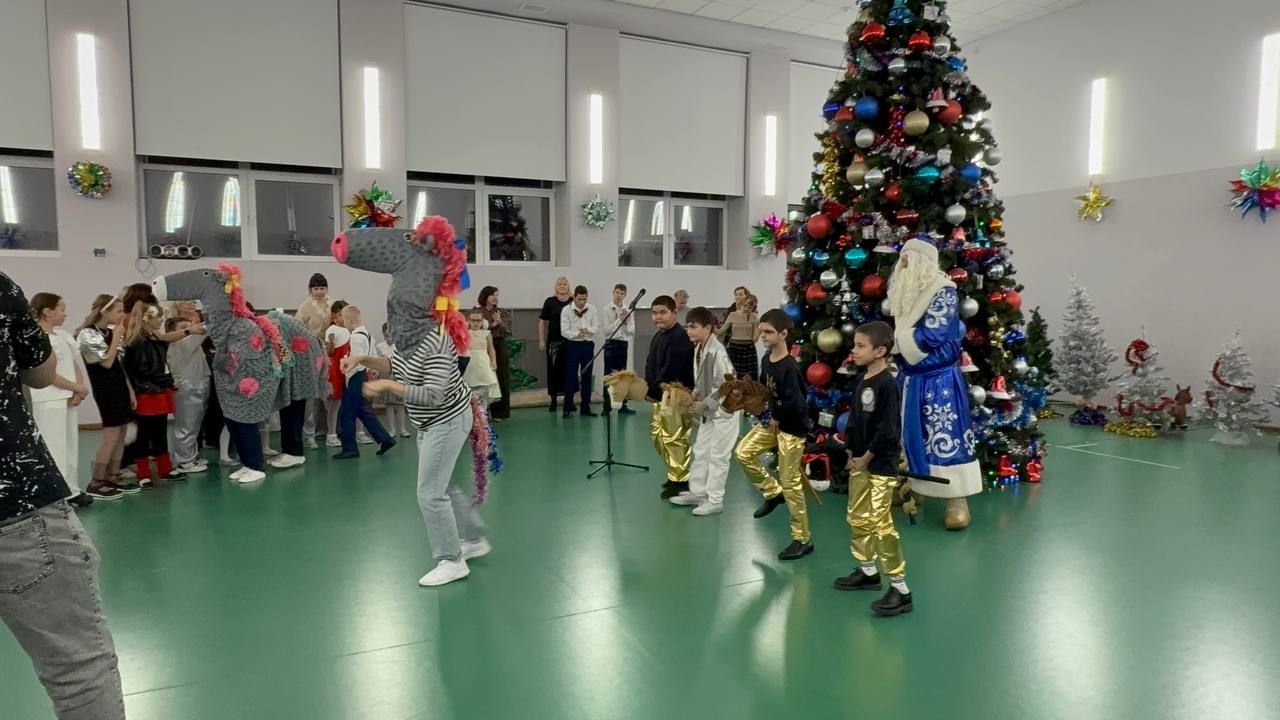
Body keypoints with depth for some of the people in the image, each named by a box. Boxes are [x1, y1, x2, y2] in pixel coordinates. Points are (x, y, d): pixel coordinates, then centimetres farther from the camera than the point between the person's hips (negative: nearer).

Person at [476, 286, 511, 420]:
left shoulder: (502, 313, 9)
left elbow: (508, 332, 1)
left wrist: (500, 322, -15)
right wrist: (491, 325, -13)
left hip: (499, 349, 3)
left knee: (501, 380, 4)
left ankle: (498, 412, 14)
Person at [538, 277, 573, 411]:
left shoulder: (574, 301, 3)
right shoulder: (550, 302, 2)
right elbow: (542, 321, 5)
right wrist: (541, 340, 1)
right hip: (554, 341, 0)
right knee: (554, 369, 2)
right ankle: (553, 399, 13)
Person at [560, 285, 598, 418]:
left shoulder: (592, 309, 3)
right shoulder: (566, 310, -5)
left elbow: (597, 327, 1)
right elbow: (564, 331, -10)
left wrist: (588, 330, -19)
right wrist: (577, 334, -24)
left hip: (588, 345, 3)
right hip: (573, 345, -3)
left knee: (587, 376, 8)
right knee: (571, 376, -3)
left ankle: (586, 407, 16)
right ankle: (567, 407, 5)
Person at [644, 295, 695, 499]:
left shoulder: (680, 337, -18)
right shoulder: (659, 336, 15)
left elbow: (670, 370, -23)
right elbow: (651, 365, 17)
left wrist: (653, 391, -17)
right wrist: (649, 389, 4)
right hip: (660, 396, 11)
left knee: (674, 439, -5)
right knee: (658, 436, 18)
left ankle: (680, 481, 6)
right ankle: (675, 474, 31)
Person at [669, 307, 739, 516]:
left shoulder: (717, 352, -25)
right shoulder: (698, 348, 3)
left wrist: (704, 404, -19)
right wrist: (695, 396, -2)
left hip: (724, 410, -9)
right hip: (708, 410, 9)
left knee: (717, 456, 1)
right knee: (700, 452, 17)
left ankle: (715, 500, 13)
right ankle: (697, 492, 31)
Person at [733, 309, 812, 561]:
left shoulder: (789, 367, -25)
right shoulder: (767, 359, 1)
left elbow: (794, 403, -30)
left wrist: (777, 418, -15)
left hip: (792, 427, -8)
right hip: (774, 421, 8)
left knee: (790, 483, -2)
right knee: (743, 452, 7)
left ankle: (803, 539, 12)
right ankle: (773, 492, 25)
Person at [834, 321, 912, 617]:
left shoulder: (887, 384, -18)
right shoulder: (862, 381, 7)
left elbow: (888, 431, -20)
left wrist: (866, 458, -12)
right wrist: (851, 454, 7)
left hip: (881, 465, -9)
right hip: (859, 462, 9)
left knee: (880, 524, -8)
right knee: (857, 518, 18)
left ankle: (900, 589, 1)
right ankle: (867, 571, 36)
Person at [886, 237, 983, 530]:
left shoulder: (944, 290, -13)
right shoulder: (905, 293, 9)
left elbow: (932, 335, -21)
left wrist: (897, 337, -9)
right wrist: (898, 339, -10)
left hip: (939, 379, -7)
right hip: (909, 377, 7)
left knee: (945, 436, -5)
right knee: (909, 433, 14)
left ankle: (958, 501, 3)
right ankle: (910, 487, 28)